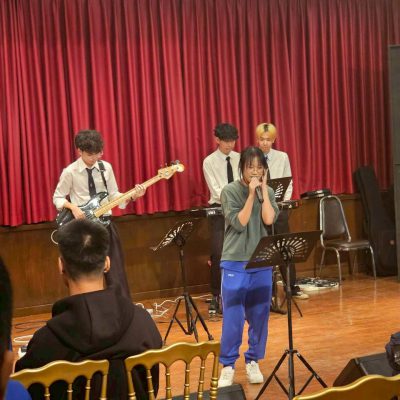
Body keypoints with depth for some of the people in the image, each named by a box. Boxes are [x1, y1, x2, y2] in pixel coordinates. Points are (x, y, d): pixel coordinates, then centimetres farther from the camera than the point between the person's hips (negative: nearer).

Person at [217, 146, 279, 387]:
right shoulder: (230, 192, -4)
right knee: (233, 317, -3)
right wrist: (251, 193, -15)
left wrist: (263, 189, -9)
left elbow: (269, 220, -10)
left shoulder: (268, 192, 6)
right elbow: (239, 223, -14)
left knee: (260, 315, 7)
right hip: (235, 263, -3)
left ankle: (253, 361, 21)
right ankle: (228, 365, 7)